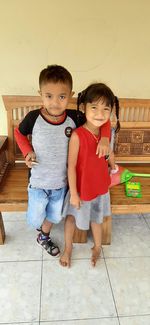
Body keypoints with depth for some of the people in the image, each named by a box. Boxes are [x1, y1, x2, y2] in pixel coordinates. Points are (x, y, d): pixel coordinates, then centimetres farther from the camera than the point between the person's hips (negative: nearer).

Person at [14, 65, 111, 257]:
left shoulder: (75, 118, -17)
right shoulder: (33, 117, -20)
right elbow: (19, 133, 1)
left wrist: (104, 138, -19)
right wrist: (27, 152, -14)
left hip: (61, 182, 2)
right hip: (38, 182, -2)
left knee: (54, 216, 25)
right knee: (35, 218, 18)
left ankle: (44, 237, 57)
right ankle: (41, 225, 57)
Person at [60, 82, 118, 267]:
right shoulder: (77, 135, -27)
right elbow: (71, 166, -21)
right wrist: (73, 193, -16)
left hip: (100, 186, 4)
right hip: (81, 188, -4)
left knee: (96, 218, 24)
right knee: (71, 217, 19)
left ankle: (97, 247, 50)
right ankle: (68, 249, 45)